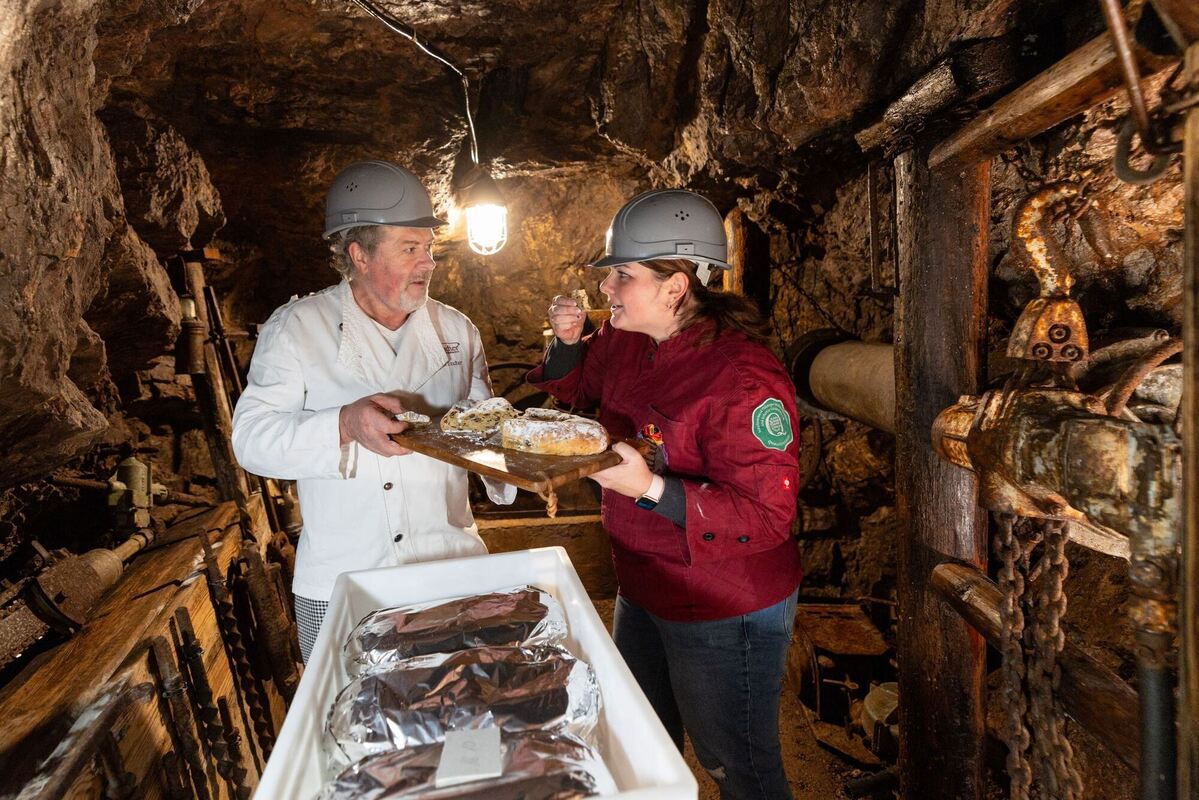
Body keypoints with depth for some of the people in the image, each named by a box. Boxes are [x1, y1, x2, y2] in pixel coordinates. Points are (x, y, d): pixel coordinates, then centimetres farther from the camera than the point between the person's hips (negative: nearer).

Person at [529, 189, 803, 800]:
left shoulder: (743, 379, -28)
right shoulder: (625, 342, -2)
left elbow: (766, 515, -27)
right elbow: (576, 387, 18)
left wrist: (651, 488, -37)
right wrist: (568, 339, -3)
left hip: (725, 613, -8)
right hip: (643, 590, 8)